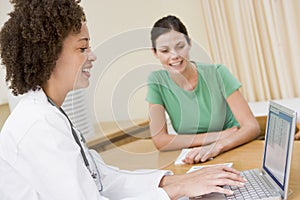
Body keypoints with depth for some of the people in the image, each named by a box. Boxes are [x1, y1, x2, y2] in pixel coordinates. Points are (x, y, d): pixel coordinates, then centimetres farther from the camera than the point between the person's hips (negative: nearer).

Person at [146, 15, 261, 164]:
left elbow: (252, 127, -12)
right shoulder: (157, 82, -6)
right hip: (192, 161, 2)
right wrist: (219, 135, -14)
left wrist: (216, 146, -30)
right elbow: (160, 140, -11)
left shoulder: (217, 74, -9)